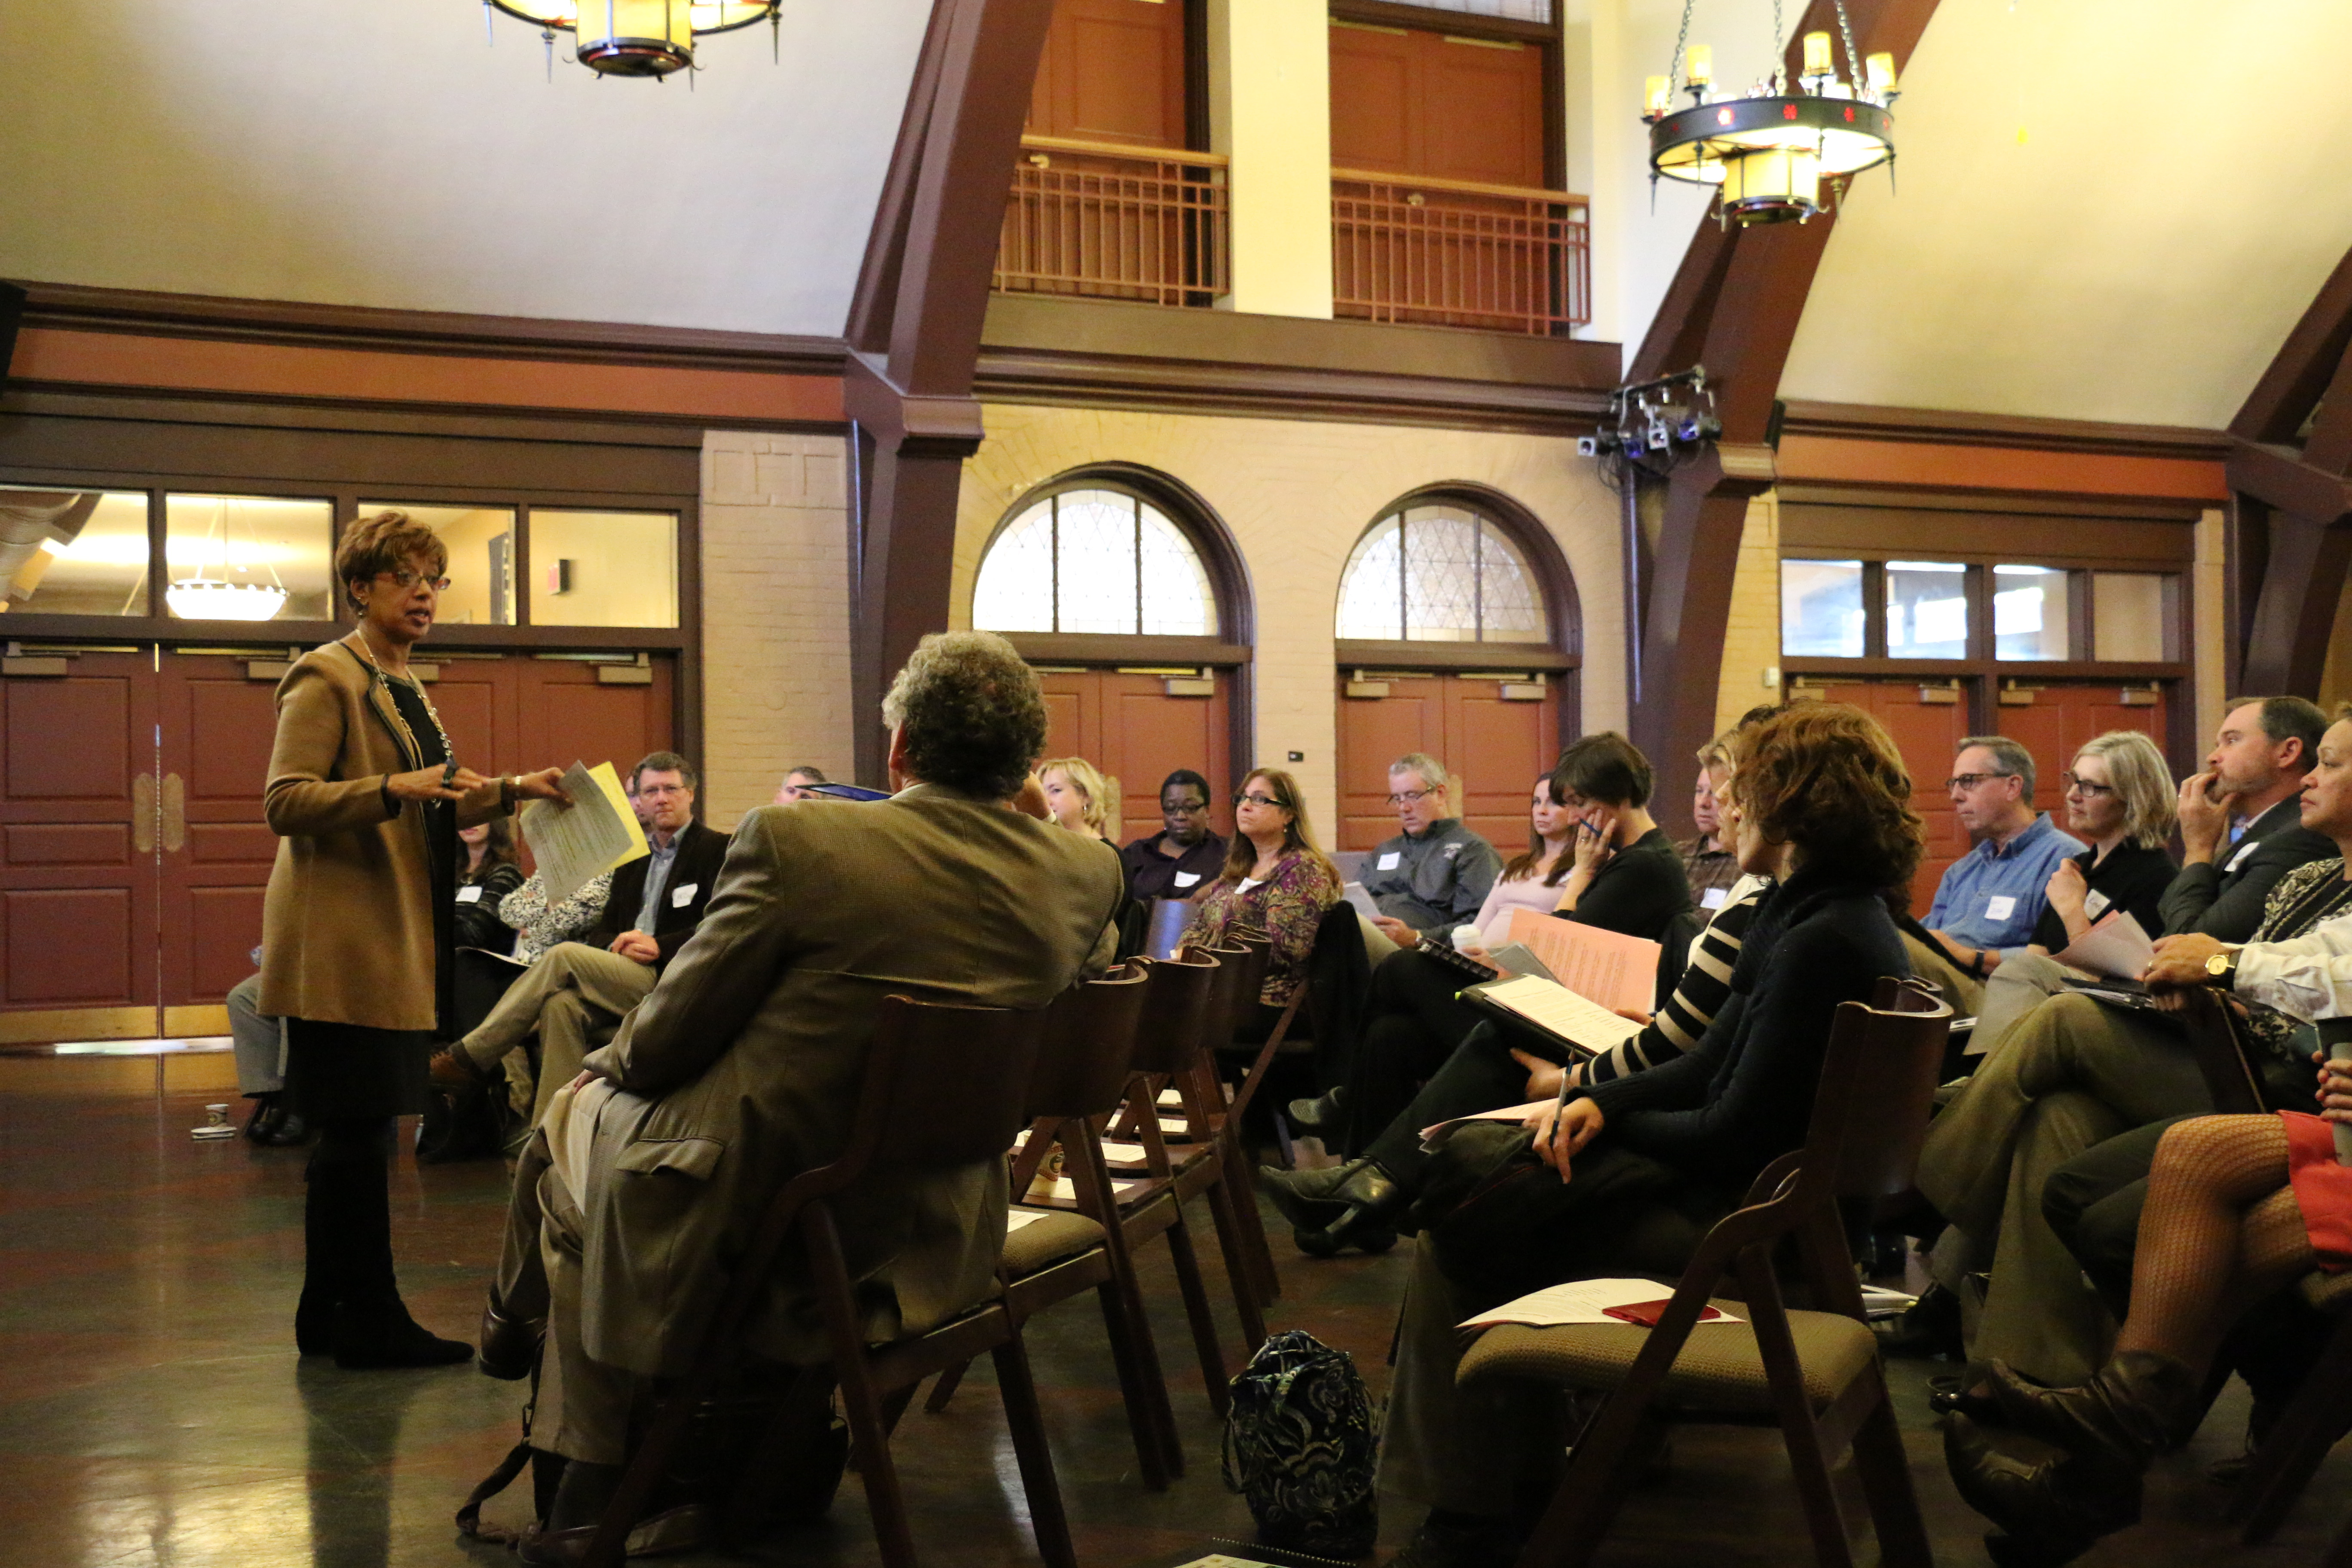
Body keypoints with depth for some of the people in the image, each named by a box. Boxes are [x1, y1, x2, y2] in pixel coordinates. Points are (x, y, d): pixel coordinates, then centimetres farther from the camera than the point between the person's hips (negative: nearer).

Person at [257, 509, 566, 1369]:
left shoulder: (405, 687, 21)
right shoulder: (327, 678, -7)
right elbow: (285, 803, -16)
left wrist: (510, 791, 16)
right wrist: (395, 788, -27)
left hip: (396, 938, 9)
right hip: (346, 938, -9)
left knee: (352, 1130, 12)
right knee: (358, 1128, -7)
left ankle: (328, 1316, 19)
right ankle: (370, 1319, -1)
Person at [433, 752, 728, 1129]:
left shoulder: (717, 850, 4)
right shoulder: (633, 857, 24)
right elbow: (601, 931, 20)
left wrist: (660, 946, -17)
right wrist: (617, 945, -4)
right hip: (625, 975, 6)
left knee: (564, 956, -23)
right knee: (562, 1004, -27)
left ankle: (470, 1058, -18)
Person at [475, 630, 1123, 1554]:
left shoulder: (796, 840, -22)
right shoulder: (1088, 877, -9)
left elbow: (668, 1037, -13)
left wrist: (614, 1062, 10)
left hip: (751, 1216, -5)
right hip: (934, 1229, 6)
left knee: (574, 1119, 24)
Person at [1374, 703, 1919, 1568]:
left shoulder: (1822, 944, -24)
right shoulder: (1823, 914, 9)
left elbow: (1737, 1134, -22)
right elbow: (1713, 1065, 10)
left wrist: (1600, 1123, -7)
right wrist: (1598, 1103, -5)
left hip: (1740, 1221, -10)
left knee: (1461, 1235, -4)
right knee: (1474, 1165, 13)